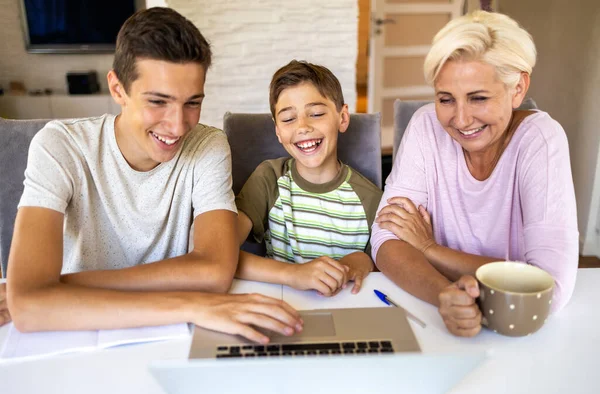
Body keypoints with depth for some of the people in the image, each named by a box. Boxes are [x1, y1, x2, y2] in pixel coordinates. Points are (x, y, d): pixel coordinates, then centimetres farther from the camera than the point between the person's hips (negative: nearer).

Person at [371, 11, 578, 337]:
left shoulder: (541, 139, -16)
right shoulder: (427, 126, -9)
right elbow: (387, 242, -14)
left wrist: (430, 248, -17)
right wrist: (444, 294, -33)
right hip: (427, 312, 1)